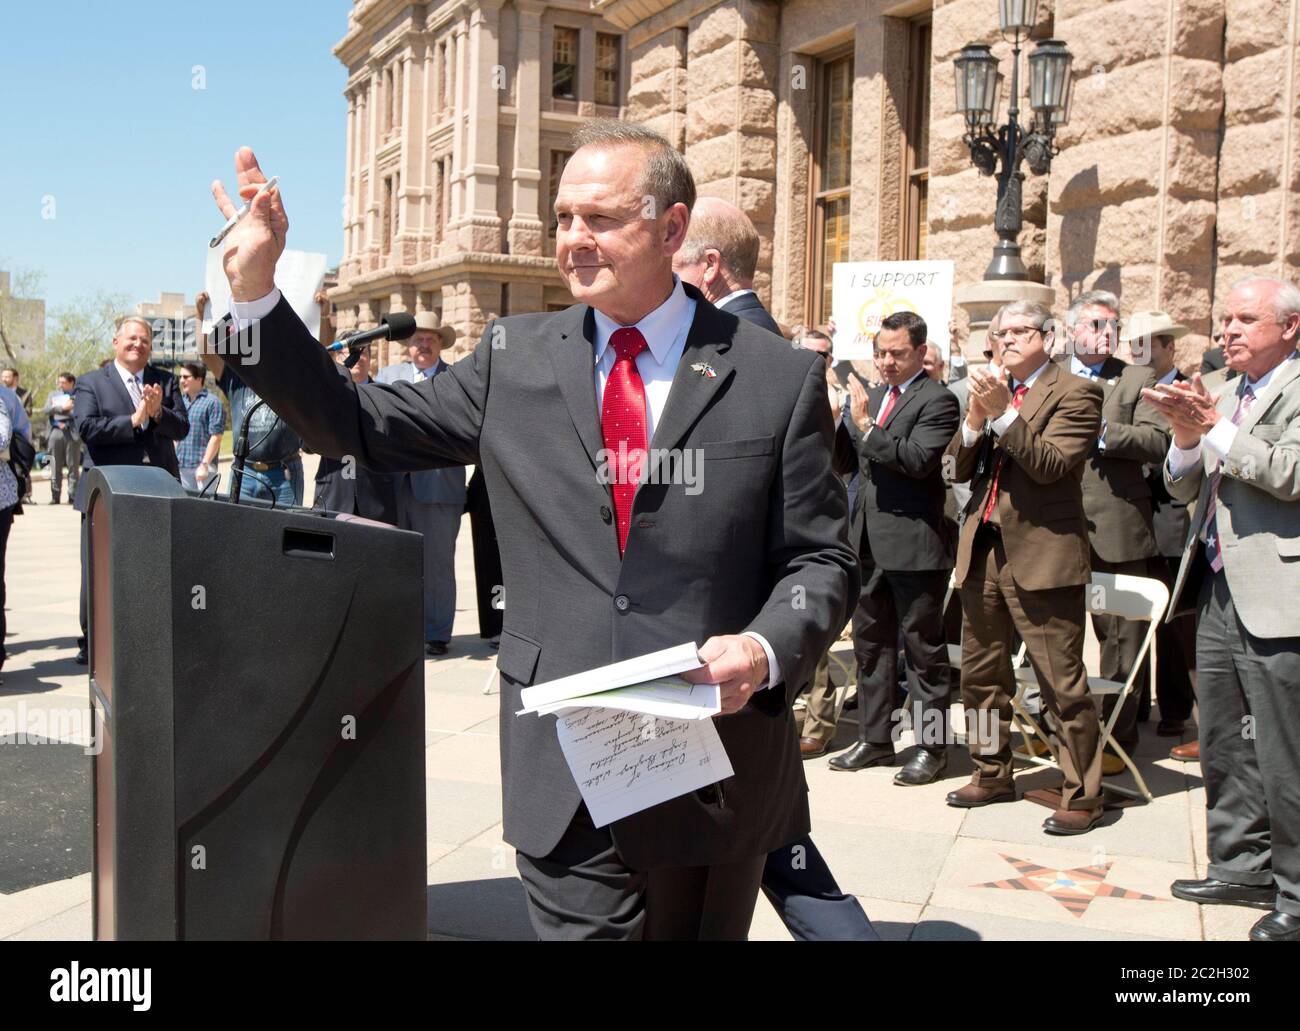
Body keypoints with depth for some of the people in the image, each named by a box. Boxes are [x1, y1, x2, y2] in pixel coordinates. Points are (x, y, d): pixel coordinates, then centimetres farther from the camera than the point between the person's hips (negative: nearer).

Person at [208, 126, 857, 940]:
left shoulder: (780, 378, -3)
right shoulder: (514, 359, 3)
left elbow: (821, 560, 0)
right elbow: (364, 426, 7)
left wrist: (766, 650, -19)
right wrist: (256, 291, -1)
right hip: (562, 775, 1)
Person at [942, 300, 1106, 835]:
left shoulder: (1075, 393, -5)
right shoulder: (991, 391, 14)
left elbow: (1050, 465, -17)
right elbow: (959, 469, 9)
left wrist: (1004, 412, -22)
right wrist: (974, 420, -8)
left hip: (1042, 555, -7)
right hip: (984, 549, 7)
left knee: (1062, 683, -3)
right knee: (981, 674, 16)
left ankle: (1082, 795, 9)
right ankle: (992, 774, 31)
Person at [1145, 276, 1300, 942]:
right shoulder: (1224, 395, 15)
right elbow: (1182, 488, 13)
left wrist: (1213, 427, -19)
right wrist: (1187, 434, -6)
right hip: (1219, 593, 9)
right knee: (1222, 745, 18)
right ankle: (1242, 867, 32)